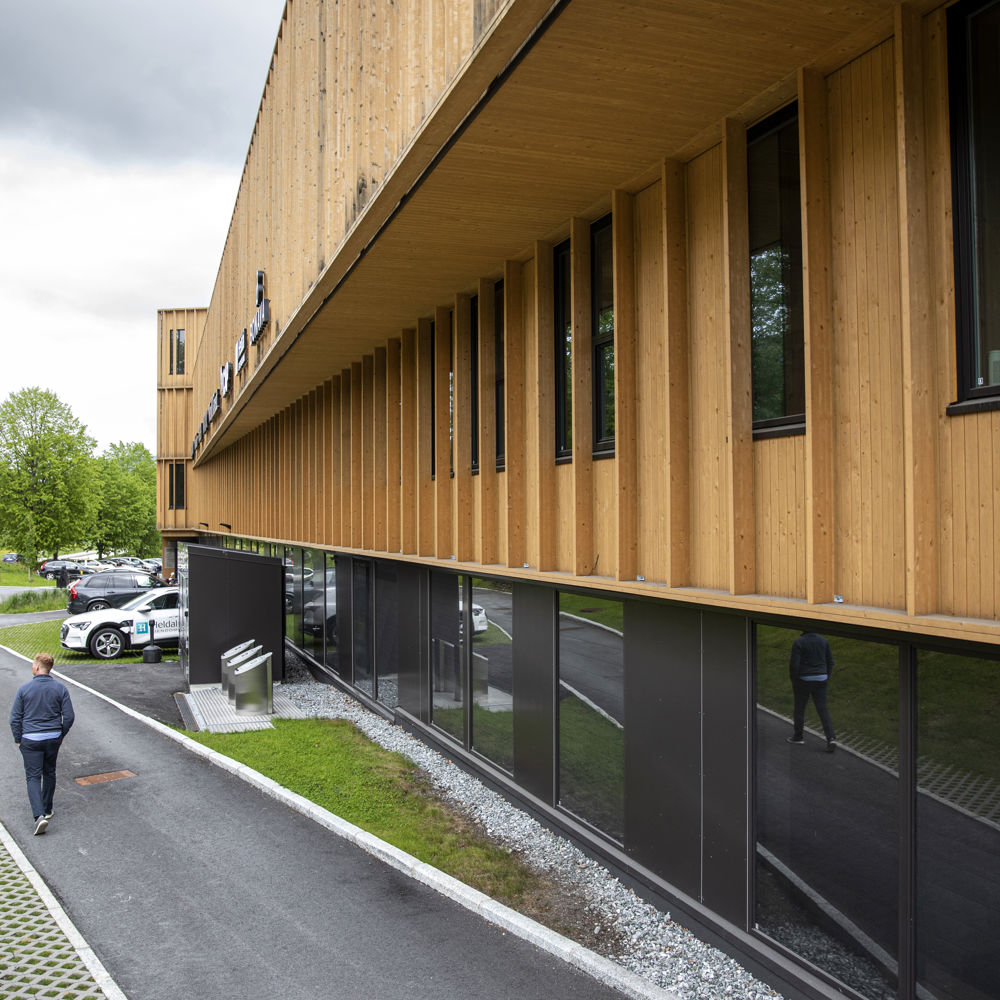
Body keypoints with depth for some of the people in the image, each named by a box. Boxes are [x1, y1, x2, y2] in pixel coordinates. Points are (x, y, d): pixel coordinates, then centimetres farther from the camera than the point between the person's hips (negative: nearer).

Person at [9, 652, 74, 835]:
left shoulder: (24, 688, -8)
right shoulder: (60, 688, -4)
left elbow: (15, 718, -5)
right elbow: (69, 716, -3)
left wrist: (18, 740, 7)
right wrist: (61, 735, 12)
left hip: (30, 740, -2)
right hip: (53, 739, 3)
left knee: (33, 777, 0)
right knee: (49, 773, 19)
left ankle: (39, 815, -15)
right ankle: (47, 809, 30)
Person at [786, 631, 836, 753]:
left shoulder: (799, 642, -14)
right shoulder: (823, 640, 1)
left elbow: (794, 664, -16)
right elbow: (830, 662, 7)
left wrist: (793, 681, -3)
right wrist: (826, 678, 15)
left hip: (803, 679, -4)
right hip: (820, 679, 4)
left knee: (799, 707, 12)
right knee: (822, 709, 6)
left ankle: (797, 736, 25)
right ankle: (831, 738, -7)